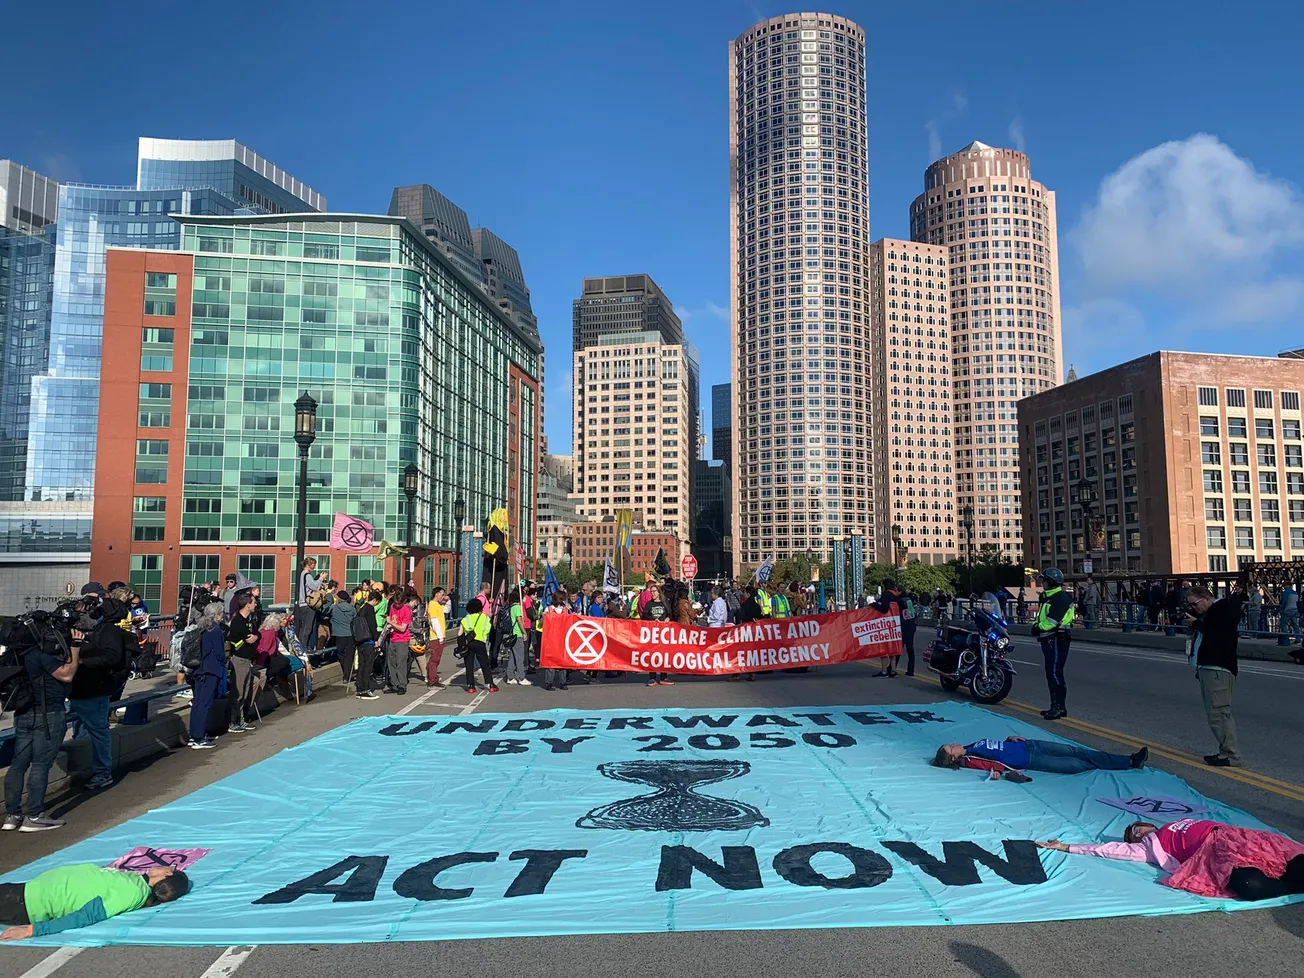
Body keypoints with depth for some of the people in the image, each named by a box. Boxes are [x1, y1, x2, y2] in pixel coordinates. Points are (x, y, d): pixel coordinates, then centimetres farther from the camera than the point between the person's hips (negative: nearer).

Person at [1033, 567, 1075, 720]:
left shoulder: (1061, 598, -15)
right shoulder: (1048, 597, 19)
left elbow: (1052, 620, -23)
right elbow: (1042, 618, 19)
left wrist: (1039, 628, -11)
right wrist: (1036, 625, 0)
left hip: (1057, 641, -11)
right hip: (1049, 640, 11)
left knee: (1055, 673, -11)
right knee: (1051, 674, 13)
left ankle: (1059, 707, -8)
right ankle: (1056, 706, 20)